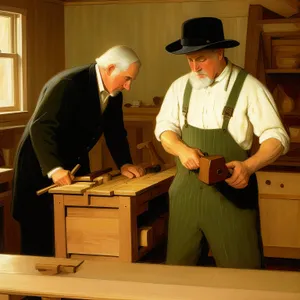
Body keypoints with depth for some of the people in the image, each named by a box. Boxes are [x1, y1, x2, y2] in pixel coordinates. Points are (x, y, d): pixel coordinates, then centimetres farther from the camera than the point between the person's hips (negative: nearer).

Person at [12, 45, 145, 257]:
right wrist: (55, 169, -44)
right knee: (40, 235, -2)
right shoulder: (69, 84, -27)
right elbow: (40, 128, -34)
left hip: (75, 165, 8)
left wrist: (124, 163, -9)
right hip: (42, 166, -8)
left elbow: (115, 131, 7)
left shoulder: (113, 92, -1)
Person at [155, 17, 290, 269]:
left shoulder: (248, 87, -8)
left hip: (231, 191, -4)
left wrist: (249, 166, -26)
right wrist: (181, 149, -13)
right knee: (178, 268, 12)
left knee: (240, 273, 2)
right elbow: (165, 126, 10)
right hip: (186, 189, 4)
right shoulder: (181, 86, 7)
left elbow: (276, 136, -9)